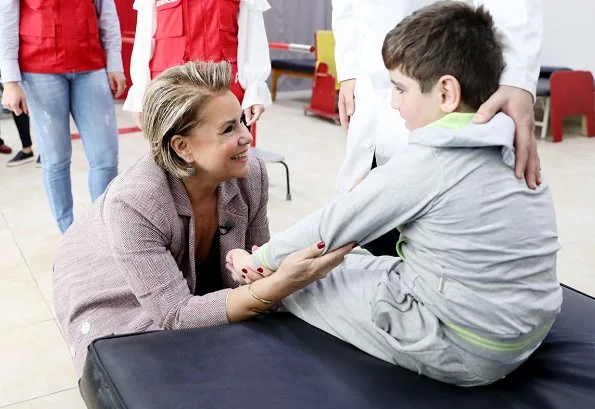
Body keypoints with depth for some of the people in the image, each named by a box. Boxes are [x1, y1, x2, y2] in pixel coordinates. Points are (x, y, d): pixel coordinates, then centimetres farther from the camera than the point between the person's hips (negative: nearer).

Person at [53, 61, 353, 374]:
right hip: (112, 298, -3)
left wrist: (272, 273, -33)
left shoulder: (252, 174, -23)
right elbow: (176, 317, -36)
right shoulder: (132, 204, -37)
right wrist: (279, 286, -47)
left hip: (198, 291, 4)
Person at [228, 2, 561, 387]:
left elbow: (332, 224, -11)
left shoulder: (425, 163, -23)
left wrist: (262, 259, 5)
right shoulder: (511, 147, 2)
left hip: (462, 353, -8)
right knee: (350, 260, 19)